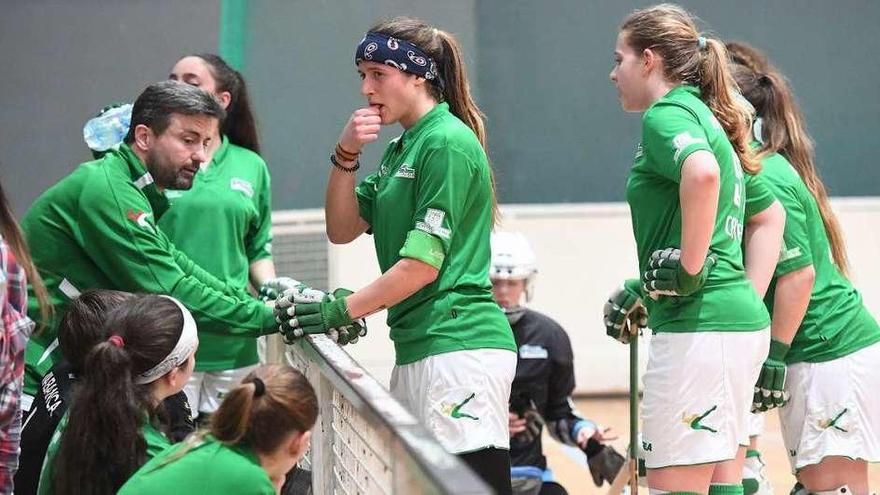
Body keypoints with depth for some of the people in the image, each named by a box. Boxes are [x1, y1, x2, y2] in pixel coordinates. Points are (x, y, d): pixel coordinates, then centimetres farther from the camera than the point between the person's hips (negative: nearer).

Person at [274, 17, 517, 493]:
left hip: (458, 345, -9)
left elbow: (423, 263, -14)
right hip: (418, 348, 9)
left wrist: (338, 311, -11)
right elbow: (342, 230, 17)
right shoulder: (399, 149, 19)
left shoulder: (447, 143, -10)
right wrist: (345, 155, 3)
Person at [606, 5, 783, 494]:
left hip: (698, 325, -10)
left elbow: (702, 173, -32)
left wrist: (690, 269, -23)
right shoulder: (705, 115, 20)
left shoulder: (666, 115, -9)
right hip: (744, 319, 10)